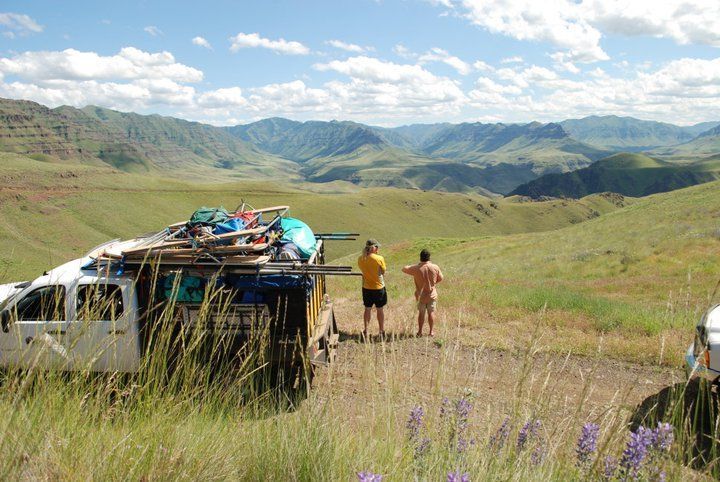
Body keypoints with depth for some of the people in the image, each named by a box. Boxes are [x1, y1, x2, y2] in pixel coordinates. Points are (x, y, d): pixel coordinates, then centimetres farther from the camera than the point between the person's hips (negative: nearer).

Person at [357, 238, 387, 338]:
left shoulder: (360, 259, -7)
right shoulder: (379, 259, -19)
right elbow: (383, 272, -7)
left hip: (366, 288, 4)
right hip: (378, 288, -3)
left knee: (367, 309, 17)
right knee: (380, 310, 12)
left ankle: (366, 331, 24)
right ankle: (382, 331, 23)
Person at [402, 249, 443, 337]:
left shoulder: (416, 268, -16)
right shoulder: (435, 267, -11)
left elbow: (404, 269, -1)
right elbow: (440, 278, 3)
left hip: (421, 295, -1)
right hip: (432, 295, 1)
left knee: (421, 313, 11)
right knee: (431, 313, 11)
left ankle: (420, 332, 18)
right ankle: (431, 332, 16)